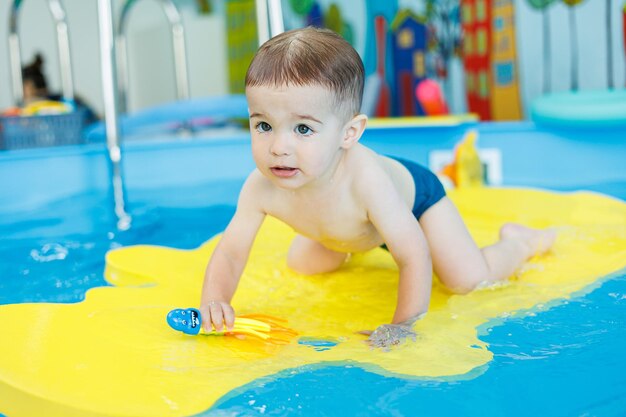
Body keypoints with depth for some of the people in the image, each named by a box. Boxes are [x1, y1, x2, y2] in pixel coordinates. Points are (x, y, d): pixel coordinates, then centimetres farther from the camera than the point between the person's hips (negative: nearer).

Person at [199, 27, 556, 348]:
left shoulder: (365, 179, -48)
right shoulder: (261, 188, -35)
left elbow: (414, 257, -42)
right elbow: (230, 254, -25)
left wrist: (403, 324, -39)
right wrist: (214, 302, -43)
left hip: (415, 191, -4)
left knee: (469, 279, -14)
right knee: (300, 264, 18)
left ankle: (517, 242, 18)